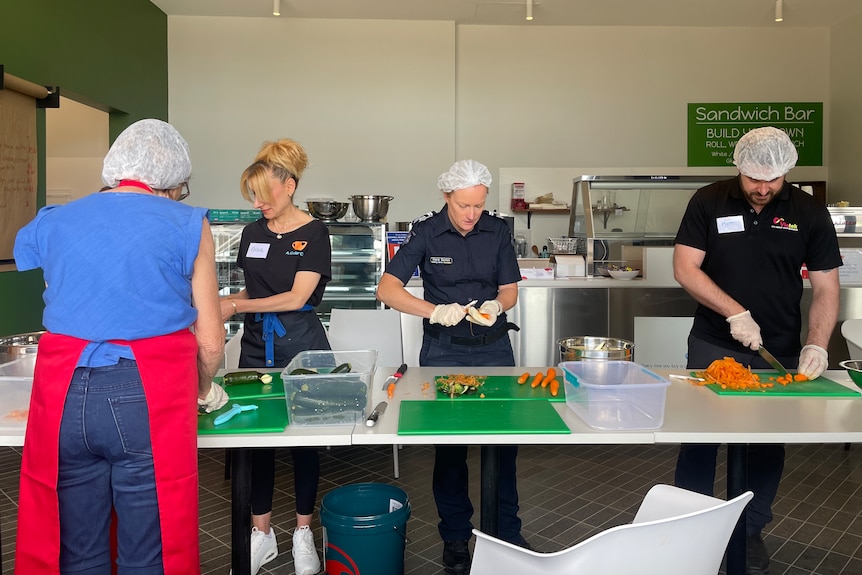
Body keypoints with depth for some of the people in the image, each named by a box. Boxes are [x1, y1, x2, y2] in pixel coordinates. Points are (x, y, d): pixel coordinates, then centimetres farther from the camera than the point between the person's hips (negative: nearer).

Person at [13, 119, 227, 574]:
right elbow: (210, 341, 1)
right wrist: (202, 391, 19)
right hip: (150, 398, -3)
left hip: (64, 394, 4)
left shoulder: (52, 223, 12)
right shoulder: (187, 226, 1)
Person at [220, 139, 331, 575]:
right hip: (257, 343, 5)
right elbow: (252, 291, 15)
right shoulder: (253, 233, 8)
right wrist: (224, 304, -4)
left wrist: (236, 306, -15)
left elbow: (297, 297, -14)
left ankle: (303, 532, 22)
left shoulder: (313, 233, -7)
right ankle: (262, 534, 22)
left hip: (299, 344, -5)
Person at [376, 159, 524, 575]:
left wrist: (497, 306, -18)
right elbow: (386, 289, -16)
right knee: (449, 444, 6)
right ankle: (455, 537, 24)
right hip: (444, 350, -2)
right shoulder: (426, 232, -8)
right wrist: (435, 311, -31)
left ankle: (506, 532, 24)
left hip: (494, 347, 2)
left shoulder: (497, 231, 0)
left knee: (503, 439, 5)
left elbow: (510, 291, 6)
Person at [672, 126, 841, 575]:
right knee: (699, 437, 5)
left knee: (768, 444, 10)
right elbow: (684, 268, -10)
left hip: (779, 352, 2)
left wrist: (816, 344, -15)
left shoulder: (809, 213, -1)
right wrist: (735, 312, -18)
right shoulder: (709, 202, -5)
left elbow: (825, 289, -1)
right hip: (712, 348, -1)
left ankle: (751, 533, 29)